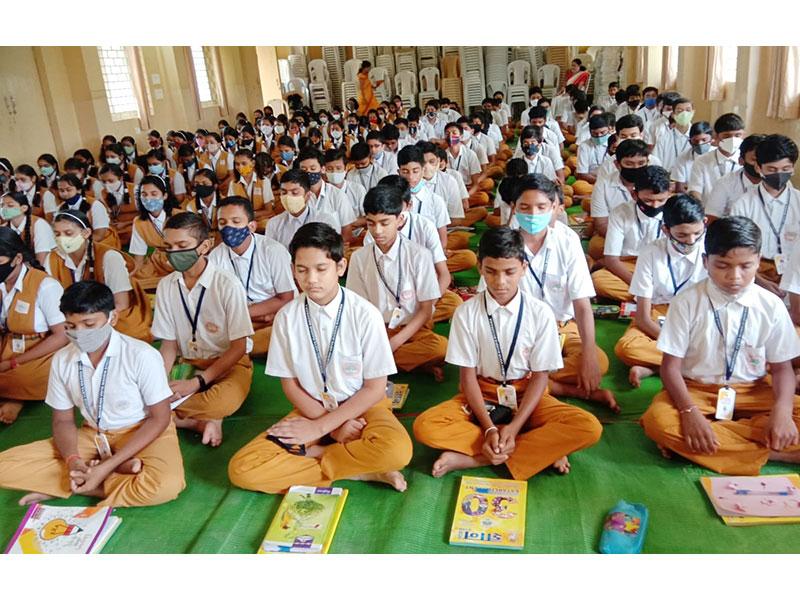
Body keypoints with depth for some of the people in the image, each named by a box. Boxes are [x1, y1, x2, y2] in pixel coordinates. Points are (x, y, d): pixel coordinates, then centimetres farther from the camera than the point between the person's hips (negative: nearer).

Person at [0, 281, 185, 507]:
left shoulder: (141, 355, -20)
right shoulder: (62, 360, -6)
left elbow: (159, 418, -14)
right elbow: (63, 420, 4)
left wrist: (107, 467, -21)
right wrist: (74, 461, -18)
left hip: (143, 433, -5)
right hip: (92, 435, 5)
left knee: (167, 485, -36)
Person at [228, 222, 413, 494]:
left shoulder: (365, 315, -15)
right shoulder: (287, 317, -8)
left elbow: (375, 388, -10)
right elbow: (290, 383, 0)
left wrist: (321, 427, -14)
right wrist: (335, 427, -12)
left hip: (362, 406, -3)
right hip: (310, 408, 3)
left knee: (397, 450, -36)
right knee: (241, 469, -18)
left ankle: (310, 453, -11)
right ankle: (360, 469, -16)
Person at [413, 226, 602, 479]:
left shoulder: (540, 313, -10)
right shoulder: (466, 312, -10)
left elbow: (540, 376, -8)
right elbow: (467, 375, -8)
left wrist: (514, 426, -21)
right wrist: (489, 428, -21)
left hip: (527, 396, 0)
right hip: (481, 396, 1)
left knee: (589, 428, -26)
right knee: (424, 427, -27)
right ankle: (543, 448, -22)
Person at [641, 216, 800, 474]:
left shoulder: (771, 306, -4)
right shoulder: (687, 302, -10)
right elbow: (671, 366, -11)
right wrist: (690, 411, -27)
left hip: (752, 393, 2)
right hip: (696, 390, -2)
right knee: (658, 420, -32)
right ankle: (772, 452, -23)